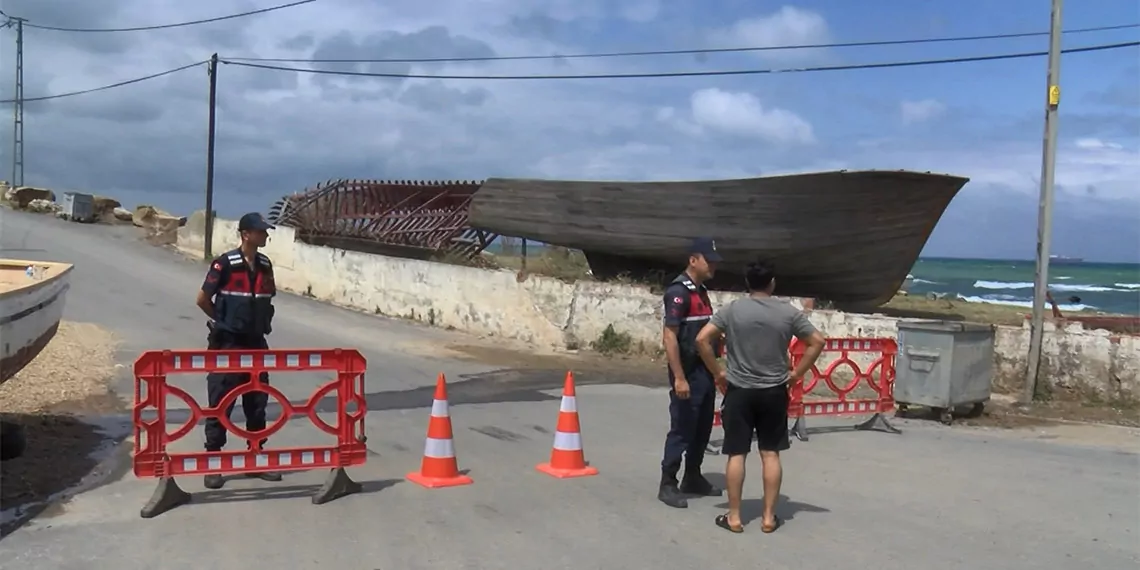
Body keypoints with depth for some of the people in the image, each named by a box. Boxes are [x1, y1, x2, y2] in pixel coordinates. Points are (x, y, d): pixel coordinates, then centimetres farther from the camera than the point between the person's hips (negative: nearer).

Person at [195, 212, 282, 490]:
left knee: (257, 403, 11)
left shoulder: (265, 264, 6)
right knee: (220, 404, 0)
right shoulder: (225, 263, -13)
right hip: (227, 344, -6)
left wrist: (258, 322, 12)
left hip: (256, 343, 6)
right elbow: (202, 299, -8)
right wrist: (224, 321, 2)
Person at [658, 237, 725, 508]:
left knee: (703, 429, 14)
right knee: (682, 430, -4)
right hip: (688, 374, -9)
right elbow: (669, 336, -21)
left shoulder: (702, 291, 14)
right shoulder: (678, 291, -15)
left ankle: (693, 478, 26)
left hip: (705, 372, 9)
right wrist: (679, 377, -24)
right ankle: (667, 485, 5)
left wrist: (715, 369, 17)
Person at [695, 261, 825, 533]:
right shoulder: (788, 312, -1)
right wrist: (796, 374, 5)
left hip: (739, 391, -1)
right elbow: (817, 342, 0)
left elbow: (702, 339, -10)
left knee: (736, 454, 4)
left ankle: (734, 517, 9)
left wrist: (718, 372, 0)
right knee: (770, 454, 9)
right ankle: (769, 517, 13)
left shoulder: (732, 310, -4)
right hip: (774, 392, 1)